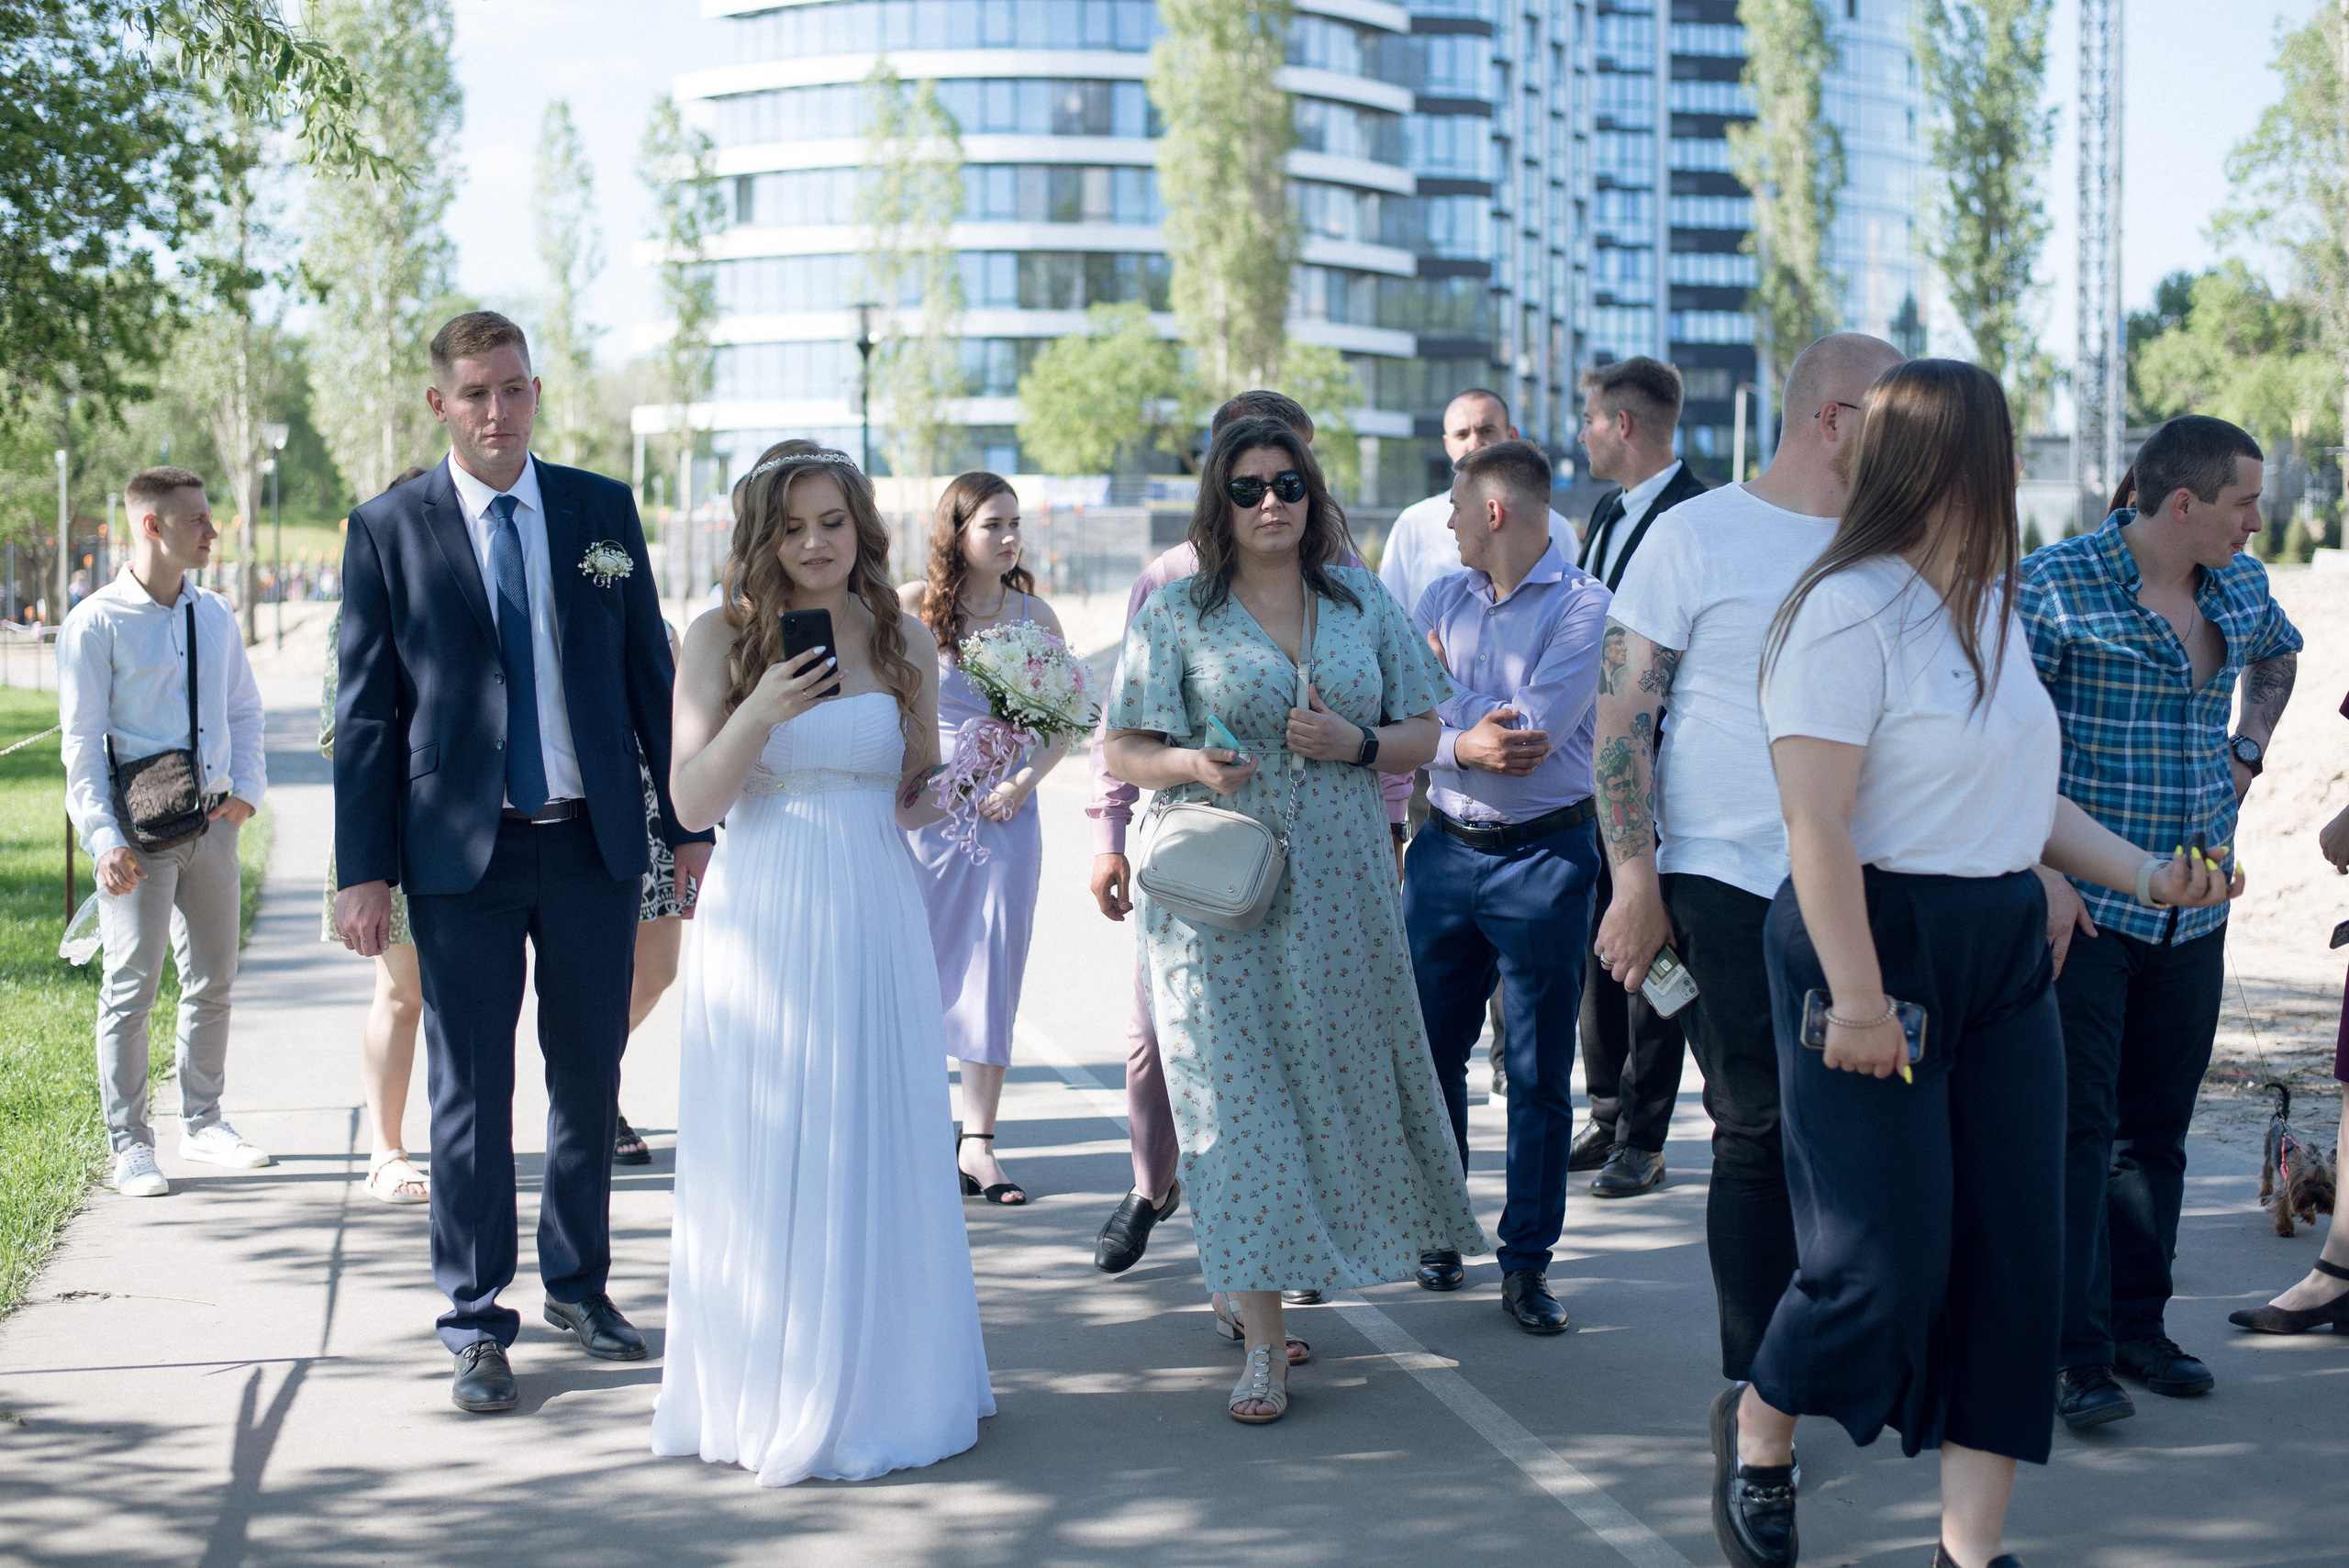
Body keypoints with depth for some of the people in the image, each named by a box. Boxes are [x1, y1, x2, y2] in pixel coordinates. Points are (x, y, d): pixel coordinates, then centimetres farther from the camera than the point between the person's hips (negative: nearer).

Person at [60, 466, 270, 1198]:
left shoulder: (215, 615, 10)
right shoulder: (95, 625, -8)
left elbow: (245, 711, 17)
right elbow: (81, 742, -9)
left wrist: (247, 790, 1)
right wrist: (104, 839, -17)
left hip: (213, 822, 6)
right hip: (141, 830, -6)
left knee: (214, 980, 13)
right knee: (132, 984, -3)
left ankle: (202, 1122, 28)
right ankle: (129, 1144, 6)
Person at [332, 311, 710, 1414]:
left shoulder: (602, 510, 6)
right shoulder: (390, 529, -1)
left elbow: (649, 673, 9)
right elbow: (366, 712, -1)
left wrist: (689, 825, 7)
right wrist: (364, 869, -6)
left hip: (595, 839, 3)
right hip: (462, 853, -2)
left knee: (589, 1075, 12)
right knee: (471, 1091, 4)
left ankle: (579, 1284, 29)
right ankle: (476, 1323, 14)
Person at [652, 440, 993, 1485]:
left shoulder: (903, 640, 8)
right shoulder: (722, 639, 1)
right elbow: (691, 803, -4)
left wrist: (933, 802, -2)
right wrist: (760, 715, -19)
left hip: (873, 920, 2)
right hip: (760, 920, -2)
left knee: (875, 1152, 5)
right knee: (762, 1155, 1)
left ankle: (873, 1388, 18)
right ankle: (763, 1396, 13)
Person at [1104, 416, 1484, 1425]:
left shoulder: (1363, 602, 8)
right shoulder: (1177, 613, 1)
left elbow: (1424, 733, 10)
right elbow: (1122, 751, -1)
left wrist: (1357, 744, -10)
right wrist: (1195, 764, -21)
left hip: (1341, 888, 3)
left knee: (1339, 1080, 7)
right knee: (1235, 1091, -7)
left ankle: (1244, 1278, 30)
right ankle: (1261, 1341, -3)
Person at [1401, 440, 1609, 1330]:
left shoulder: (1583, 606, -9)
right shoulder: (1443, 599, 9)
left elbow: (1530, 731, -18)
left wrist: (1440, 701, -7)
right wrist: (1468, 743, -15)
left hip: (1543, 857, -5)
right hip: (1445, 850, 5)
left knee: (1539, 1075, 1)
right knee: (1432, 1053, 12)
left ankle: (1527, 1263, 10)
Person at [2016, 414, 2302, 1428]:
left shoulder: (2240, 583, 8)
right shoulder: (2060, 581, -11)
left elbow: (2278, 653, 32)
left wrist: (2247, 752, 16)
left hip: (2194, 908, 6)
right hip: (2081, 902, -6)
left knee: (2159, 1126, 12)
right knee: (2079, 1126, -7)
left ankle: (2139, 1325, 24)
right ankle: (2080, 1356, -5)